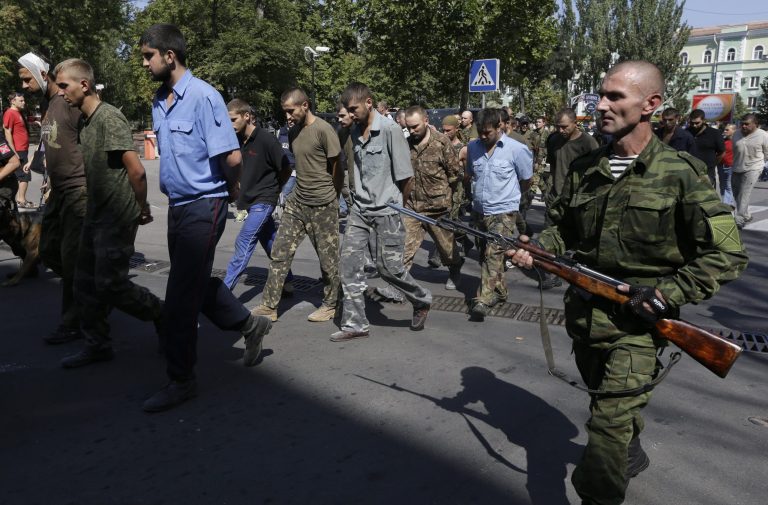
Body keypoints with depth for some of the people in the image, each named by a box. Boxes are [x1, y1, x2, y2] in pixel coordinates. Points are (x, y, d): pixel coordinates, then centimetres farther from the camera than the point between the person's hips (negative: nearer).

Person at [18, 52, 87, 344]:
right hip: (58, 193, 9)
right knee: (48, 251, 14)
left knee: (71, 258, -4)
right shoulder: (48, 106, 16)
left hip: (78, 192, -9)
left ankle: (71, 325, 6)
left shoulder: (70, 103, -11)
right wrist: (51, 184, 16)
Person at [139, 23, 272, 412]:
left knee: (181, 296, -3)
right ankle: (249, 325, 37)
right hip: (177, 205, 9)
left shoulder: (203, 96, -16)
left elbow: (232, 157, -20)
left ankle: (181, 380, 11)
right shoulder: (159, 101, 9)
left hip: (203, 208, -8)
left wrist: (231, 191, -3)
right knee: (196, 283, 17)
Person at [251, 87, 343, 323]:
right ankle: (269, 306, 9)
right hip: (296, 202, 7)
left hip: (322, 206, -7)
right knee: (280, 252, 3)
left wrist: (331, 199, 4)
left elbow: (337, 168, -7)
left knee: (328, 257, 5)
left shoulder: (324, 130, -13)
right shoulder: (295, 131, 10)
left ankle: (330, 304, 22)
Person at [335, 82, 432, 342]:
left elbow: (406, 176, -11)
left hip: (386, 210, -6)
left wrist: (398, 206, 0)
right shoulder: (355, 132, 7)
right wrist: (355, 192, 12)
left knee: (388, 267, -1)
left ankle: (421, 301, 27)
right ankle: (355, 324, 9)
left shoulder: (390, 130, -13)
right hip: (360, 209, 6)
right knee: (349, 262, 0)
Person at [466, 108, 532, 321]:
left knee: (493, 254, -18)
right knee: (486, 254, 16)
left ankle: (484, 300, -20)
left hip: (503, 211, -6)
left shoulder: (516, 149, -11)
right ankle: (499, 291, 33)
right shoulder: (472, 147, 1)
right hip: (479, 210, 6)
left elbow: (526, 180, 2)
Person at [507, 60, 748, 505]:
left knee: (610, 420, -14)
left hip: (636, 322, -6)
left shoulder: (680, 173, -12)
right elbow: (563, 230, 14)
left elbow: (727, 254, -11)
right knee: (608, 401, 25)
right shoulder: (584, 170, 3)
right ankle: (632, 455, 53)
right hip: (584, 314, 6)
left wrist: (667, 294, -20)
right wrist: (534, 250, -7)